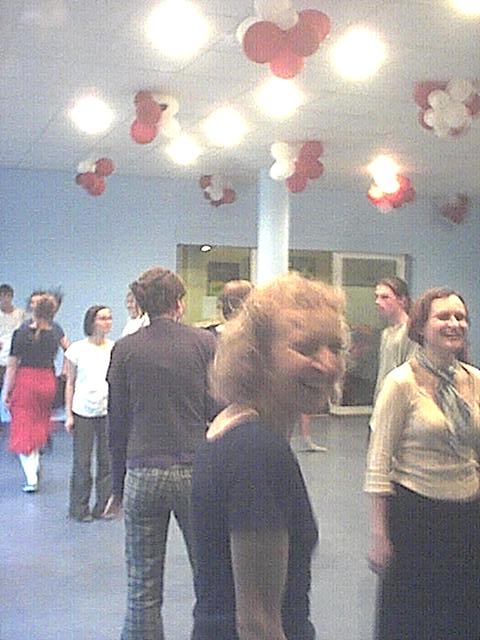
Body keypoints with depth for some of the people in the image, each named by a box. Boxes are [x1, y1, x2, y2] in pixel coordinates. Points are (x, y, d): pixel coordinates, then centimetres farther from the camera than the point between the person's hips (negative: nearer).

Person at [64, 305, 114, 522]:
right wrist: (68, 414, 0)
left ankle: (103, 506, 14)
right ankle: (80, 508, 14)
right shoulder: (77, 349, 0)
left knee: (107, 461, 3)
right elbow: (70, 384, 4)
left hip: (109, 412, 2)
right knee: (82, 461, 2)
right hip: (83, 412, -2)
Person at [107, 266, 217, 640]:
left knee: (143, 590, 9)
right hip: (195, 470, -1)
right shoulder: (205, 342, -2)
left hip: (142, 473, 1)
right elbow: (219, 412, -2)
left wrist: (118, 484, 12)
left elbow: (117, 423, 4)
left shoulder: (125, 349, 1)